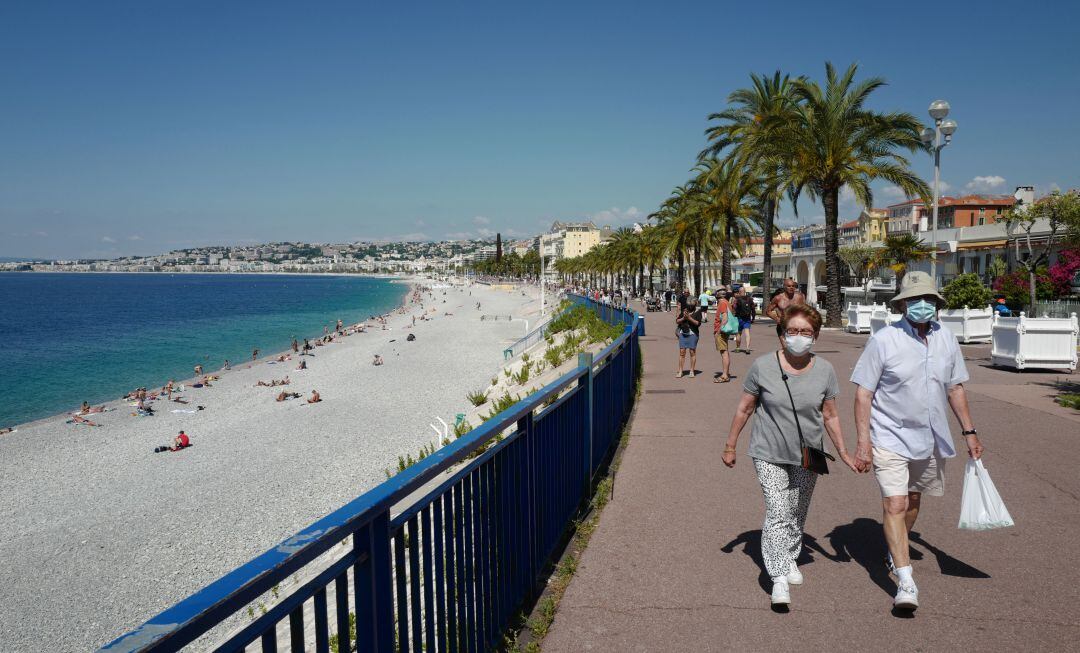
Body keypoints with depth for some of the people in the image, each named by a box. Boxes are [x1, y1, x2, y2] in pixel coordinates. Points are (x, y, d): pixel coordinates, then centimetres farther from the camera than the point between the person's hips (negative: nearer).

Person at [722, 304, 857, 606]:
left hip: (807, 456, 3)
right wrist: (730, 446, 3)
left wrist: (843, 452, 7)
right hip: (769, 454, -3)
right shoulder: (763, 366, -12)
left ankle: (791, 558, 39)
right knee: (778, 513, -13)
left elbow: (830, 416, 7)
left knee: (797, 513, 17)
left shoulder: (824, 371, -4)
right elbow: (744, 409, -2)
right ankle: (779, 577, -9)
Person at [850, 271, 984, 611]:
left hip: (930, 438, 6)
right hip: (890, 438, -5)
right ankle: (905, 581, -9)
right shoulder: (883, 340, -14)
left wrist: (969, 431, 12)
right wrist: (863, 440, -18)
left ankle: (894, 553, 42)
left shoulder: (945, 338, 2)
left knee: (913, 500, 19)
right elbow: (863, 393, -13)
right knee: (894, 504, -12)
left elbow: (955, 388, 13)